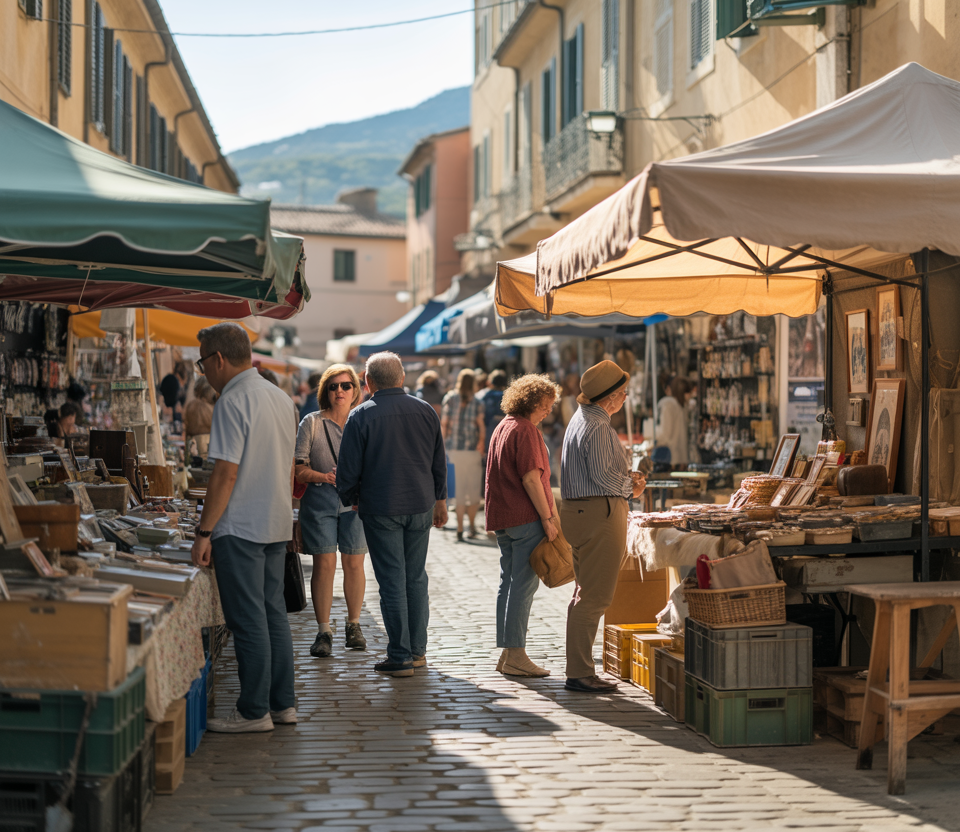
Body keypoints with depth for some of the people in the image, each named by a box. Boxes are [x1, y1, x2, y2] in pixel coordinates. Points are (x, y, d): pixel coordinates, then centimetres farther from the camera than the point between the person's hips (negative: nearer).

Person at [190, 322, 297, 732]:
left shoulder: (233, 402, -15)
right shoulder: (280, 397, 13)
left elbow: (226, 473, -19)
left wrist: (203, 532, -15)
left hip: (241, 526, -9)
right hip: (277, 525, 9)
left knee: (248, 621, -4)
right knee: (273, 613, 13)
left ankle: (254, 711, 1)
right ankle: (282, 703, 18)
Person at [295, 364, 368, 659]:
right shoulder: (312, 423, 4)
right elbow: (298, 468, 1)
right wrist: (324, 476, -17)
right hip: (320, 499, -1)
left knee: (354, 562, 2)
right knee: (324, 563, -5)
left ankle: (354, 625, 18)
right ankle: (324, 631, 2)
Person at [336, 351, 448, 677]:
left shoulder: (362, 416, -10)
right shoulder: (425, 411, 4)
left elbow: (349, 468, -7)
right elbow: (439, 462, 13)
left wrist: (350, 500, 10)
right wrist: (439, 499, 24)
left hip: (381, 509, -4)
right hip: (421, 505, 4)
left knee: (392, 581, 0)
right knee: (416, 578, 14)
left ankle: (400, 657, 2)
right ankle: (417, 650, 18)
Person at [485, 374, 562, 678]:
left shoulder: (502, 427, 18)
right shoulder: (525, 430, -12)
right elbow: (531, 478, -18)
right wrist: (548, 517, -15)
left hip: (503, 517, 10)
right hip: (526, 518, -10)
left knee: (509, 583, 11)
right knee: (524, 585, -7)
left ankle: (507, 654, 14)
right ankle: (515, 655, -7)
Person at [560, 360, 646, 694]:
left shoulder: (581, 419, 16)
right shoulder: (597, 428, -17)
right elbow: (603, 475, -22)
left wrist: (626, 478, 10)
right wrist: (631, 485, -4)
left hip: (580, 511, 11)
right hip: (601, 513, -11)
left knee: (586, 594, 16)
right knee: (593, 597, -7)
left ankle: (579, 669, 21)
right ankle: (580, 673, -6)